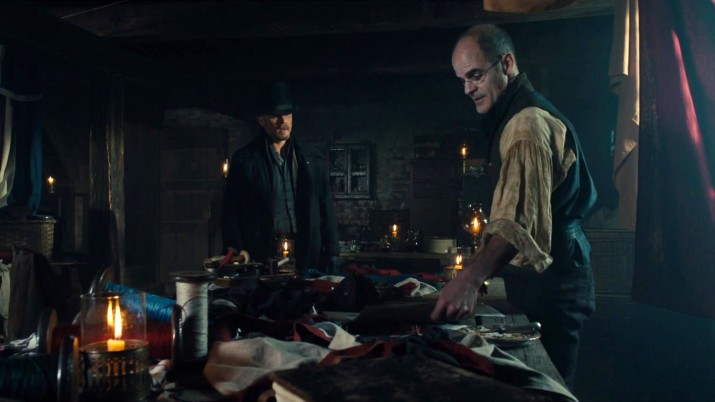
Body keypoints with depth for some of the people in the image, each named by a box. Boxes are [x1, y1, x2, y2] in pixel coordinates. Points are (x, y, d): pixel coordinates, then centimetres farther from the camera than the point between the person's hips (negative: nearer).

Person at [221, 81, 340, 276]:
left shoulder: (314, 160, 12)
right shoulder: (244, 160, 7)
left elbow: (325, 209, 12)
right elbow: (231, 211, 5)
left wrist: (332, 252, 5)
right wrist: (237, 249, -7)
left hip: (306, 256, 2)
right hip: (261, 256, -1)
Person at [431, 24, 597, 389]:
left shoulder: (529, 123, -18)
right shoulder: (514, 119, 16)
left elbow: (521, 216, -34)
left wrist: (471, 277, -47)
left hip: (548, 289, -10)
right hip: (544, 282, 10)